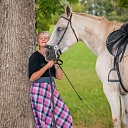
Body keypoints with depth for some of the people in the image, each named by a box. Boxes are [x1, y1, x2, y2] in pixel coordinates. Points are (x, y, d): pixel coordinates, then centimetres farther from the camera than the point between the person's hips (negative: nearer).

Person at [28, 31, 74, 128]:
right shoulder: (35, 56, -7)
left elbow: (60, 77, 11)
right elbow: (32, 78, -17)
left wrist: (56, 64, -5)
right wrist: (47, 66, -19)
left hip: (52, 90, 7)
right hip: (39, 90, -7)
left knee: (63, 115, 3)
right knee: (45, 120, -6)